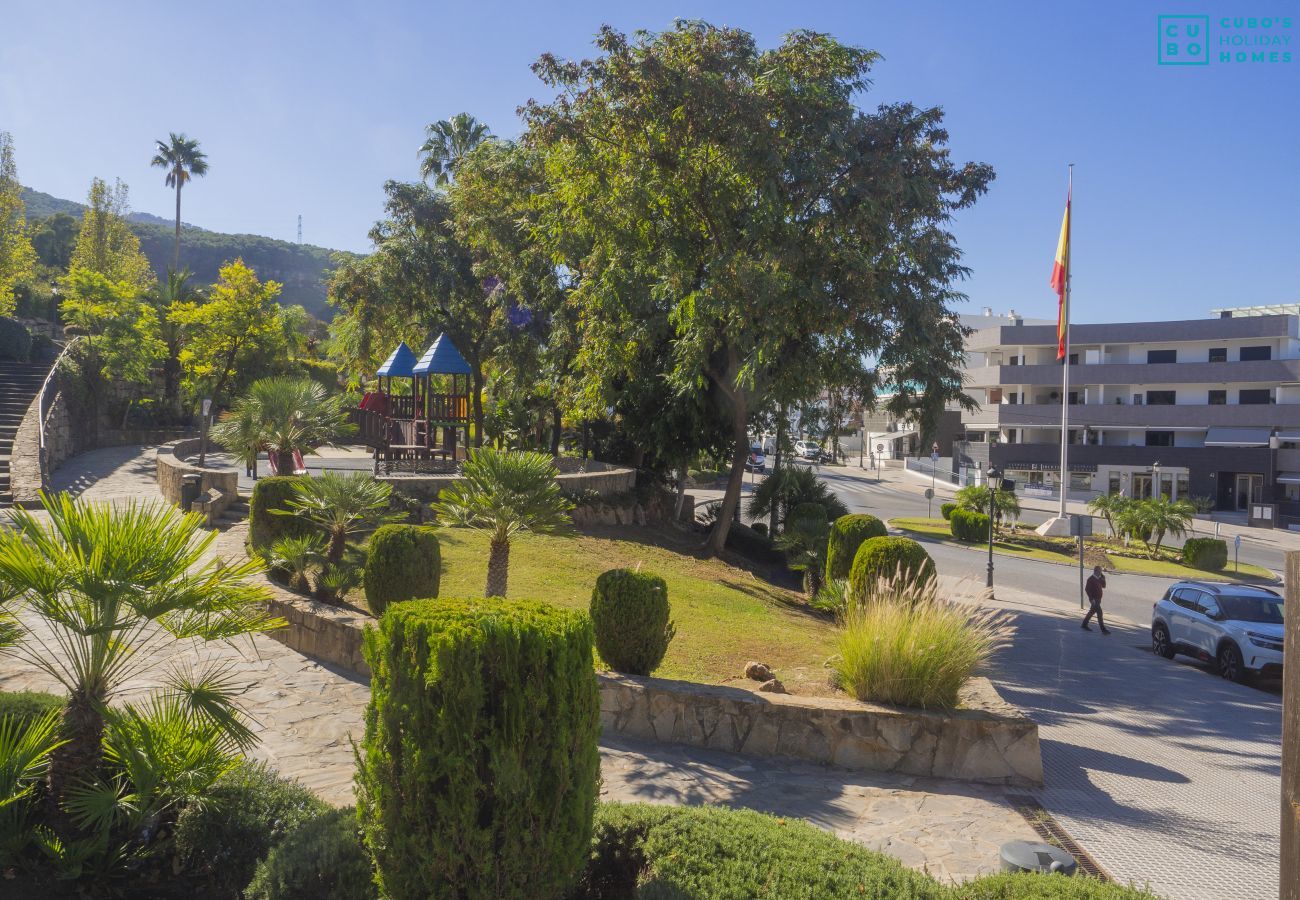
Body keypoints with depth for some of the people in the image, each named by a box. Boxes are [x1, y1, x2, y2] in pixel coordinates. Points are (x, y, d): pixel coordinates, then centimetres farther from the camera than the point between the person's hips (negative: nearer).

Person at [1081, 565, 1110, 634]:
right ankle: (1103, 629, -10)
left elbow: (1104, 586, 10)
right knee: (1099, 612, -11)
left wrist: (1103, 579, -6)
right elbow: (1087, 589, -19)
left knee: (1092, 611, 18)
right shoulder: (1091, 579, -17)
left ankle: (1084, 625, 30)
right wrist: (1091, 599, -22)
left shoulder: (1099, 578, 8)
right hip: (1094, 599, -9)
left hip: (1098, 598, 9)